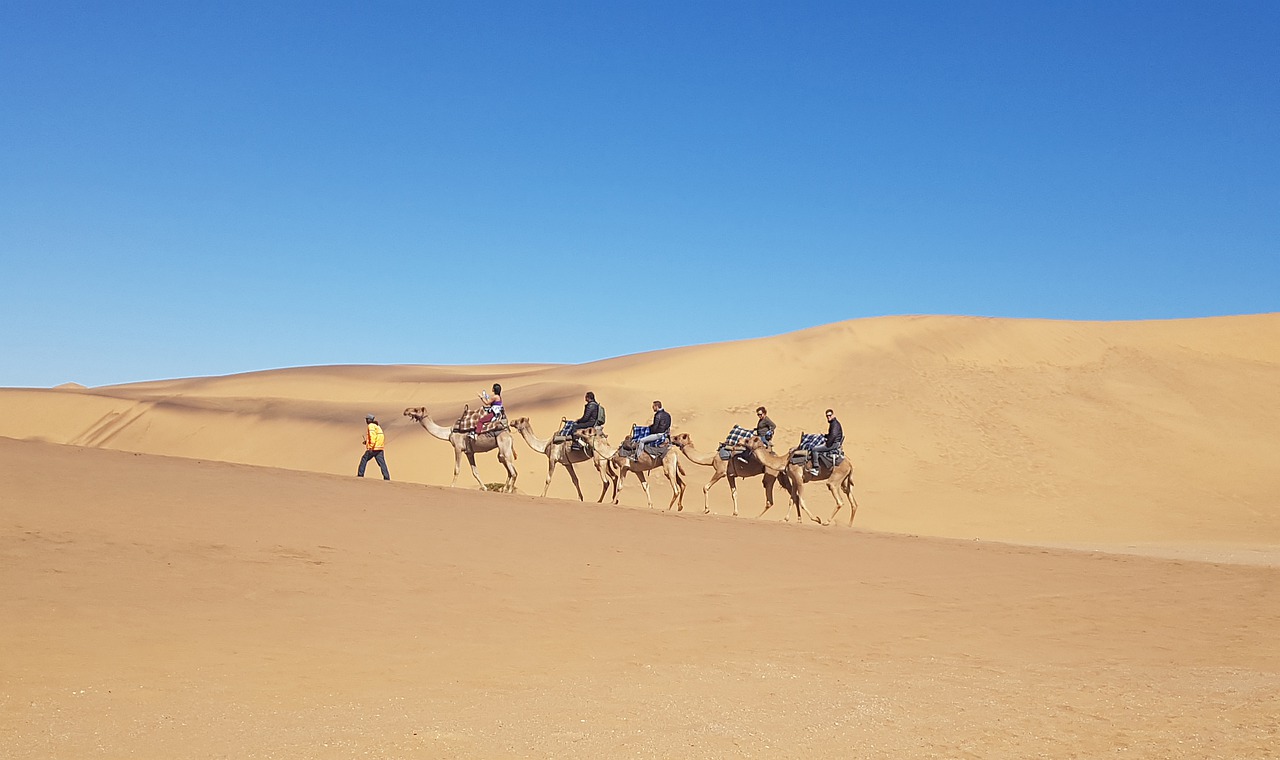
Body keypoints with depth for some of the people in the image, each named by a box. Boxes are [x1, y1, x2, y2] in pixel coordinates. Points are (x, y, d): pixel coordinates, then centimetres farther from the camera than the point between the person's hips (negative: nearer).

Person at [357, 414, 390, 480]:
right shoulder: (377, 426, 22)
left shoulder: (371, 426, -5)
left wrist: (371, 447, -21)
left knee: (364, 459, 7)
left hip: (374, 448, -8)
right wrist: (367, 442, 24)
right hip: (380, 448, 8)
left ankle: (360, 475, 10)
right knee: (382, 463, 1)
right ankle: (387, 477, -8)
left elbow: (372, 436, -18)